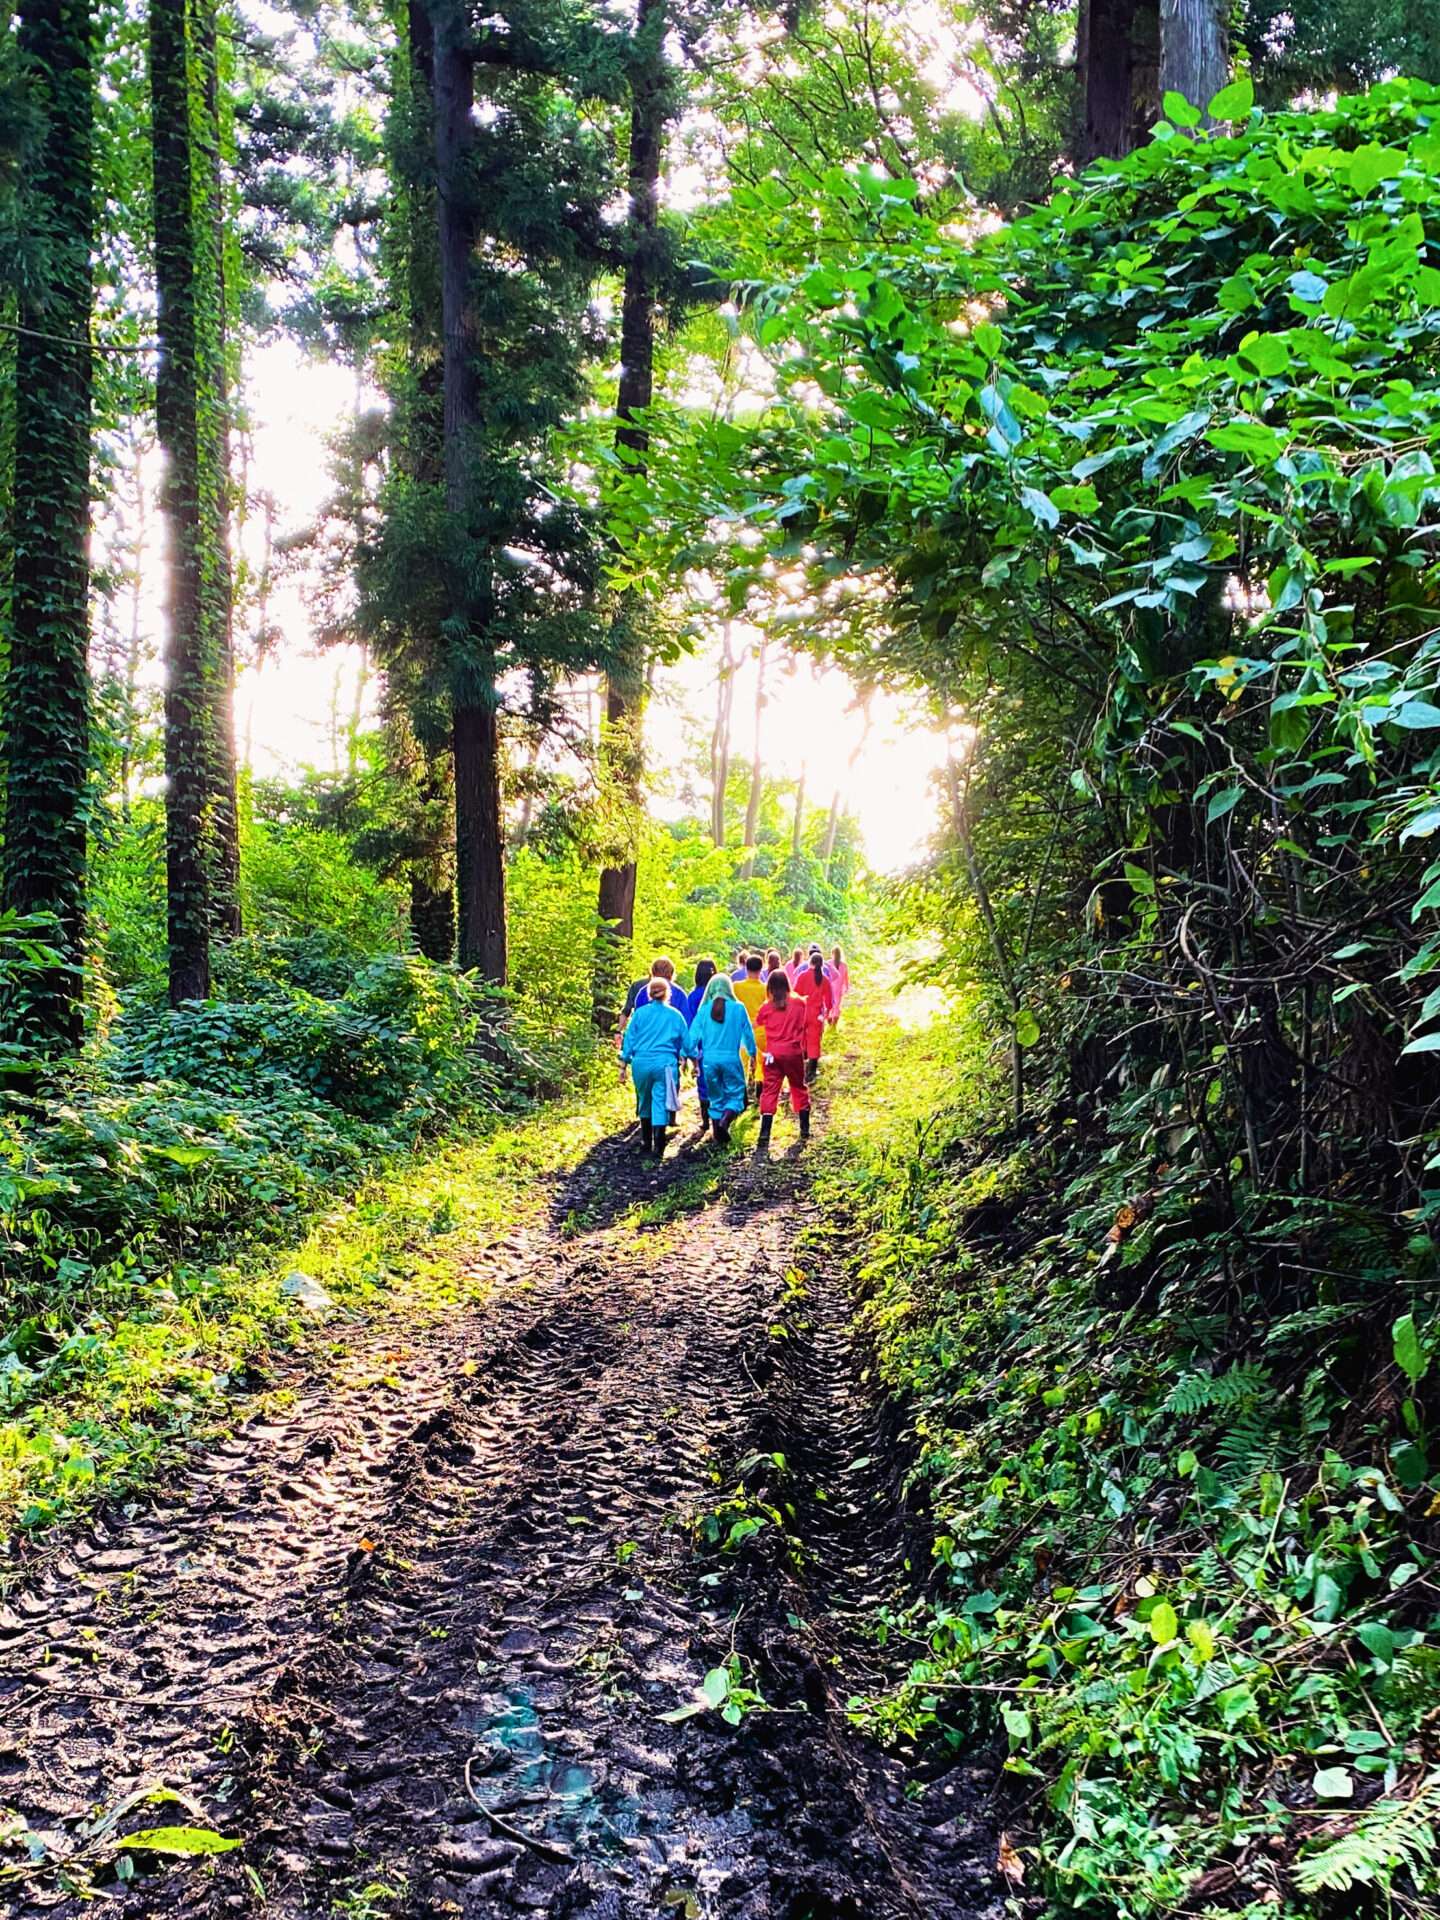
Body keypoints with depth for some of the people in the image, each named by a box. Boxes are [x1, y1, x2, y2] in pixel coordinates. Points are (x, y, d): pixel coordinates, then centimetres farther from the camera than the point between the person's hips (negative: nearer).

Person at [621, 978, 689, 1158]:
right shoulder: (675, 1015, 7)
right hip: (665, 1064, -1)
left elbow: (629, 1040, 5)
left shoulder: (640, 1013, 6)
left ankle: (645, 1143, 26)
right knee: (661, 1105, -2)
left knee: (645, 1103, 17)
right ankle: (658, 1148, -10)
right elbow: (686, 1041, 11)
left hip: (641, 1064, 1)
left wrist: (623, 1067, 10)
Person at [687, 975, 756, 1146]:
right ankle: (725, 1121, -21)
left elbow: (693, 1036, 1)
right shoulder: (738, 1008, -2)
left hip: (710, 1060, 2)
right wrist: (752, 1056, 18)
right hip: (731, 1059, -2)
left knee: (716, 1099, 15)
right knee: (735, 1095, 7)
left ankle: (720, 1138, 15)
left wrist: (694, 1057, 14)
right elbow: (748, 1034, 5)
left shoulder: (704, 1010, 2)